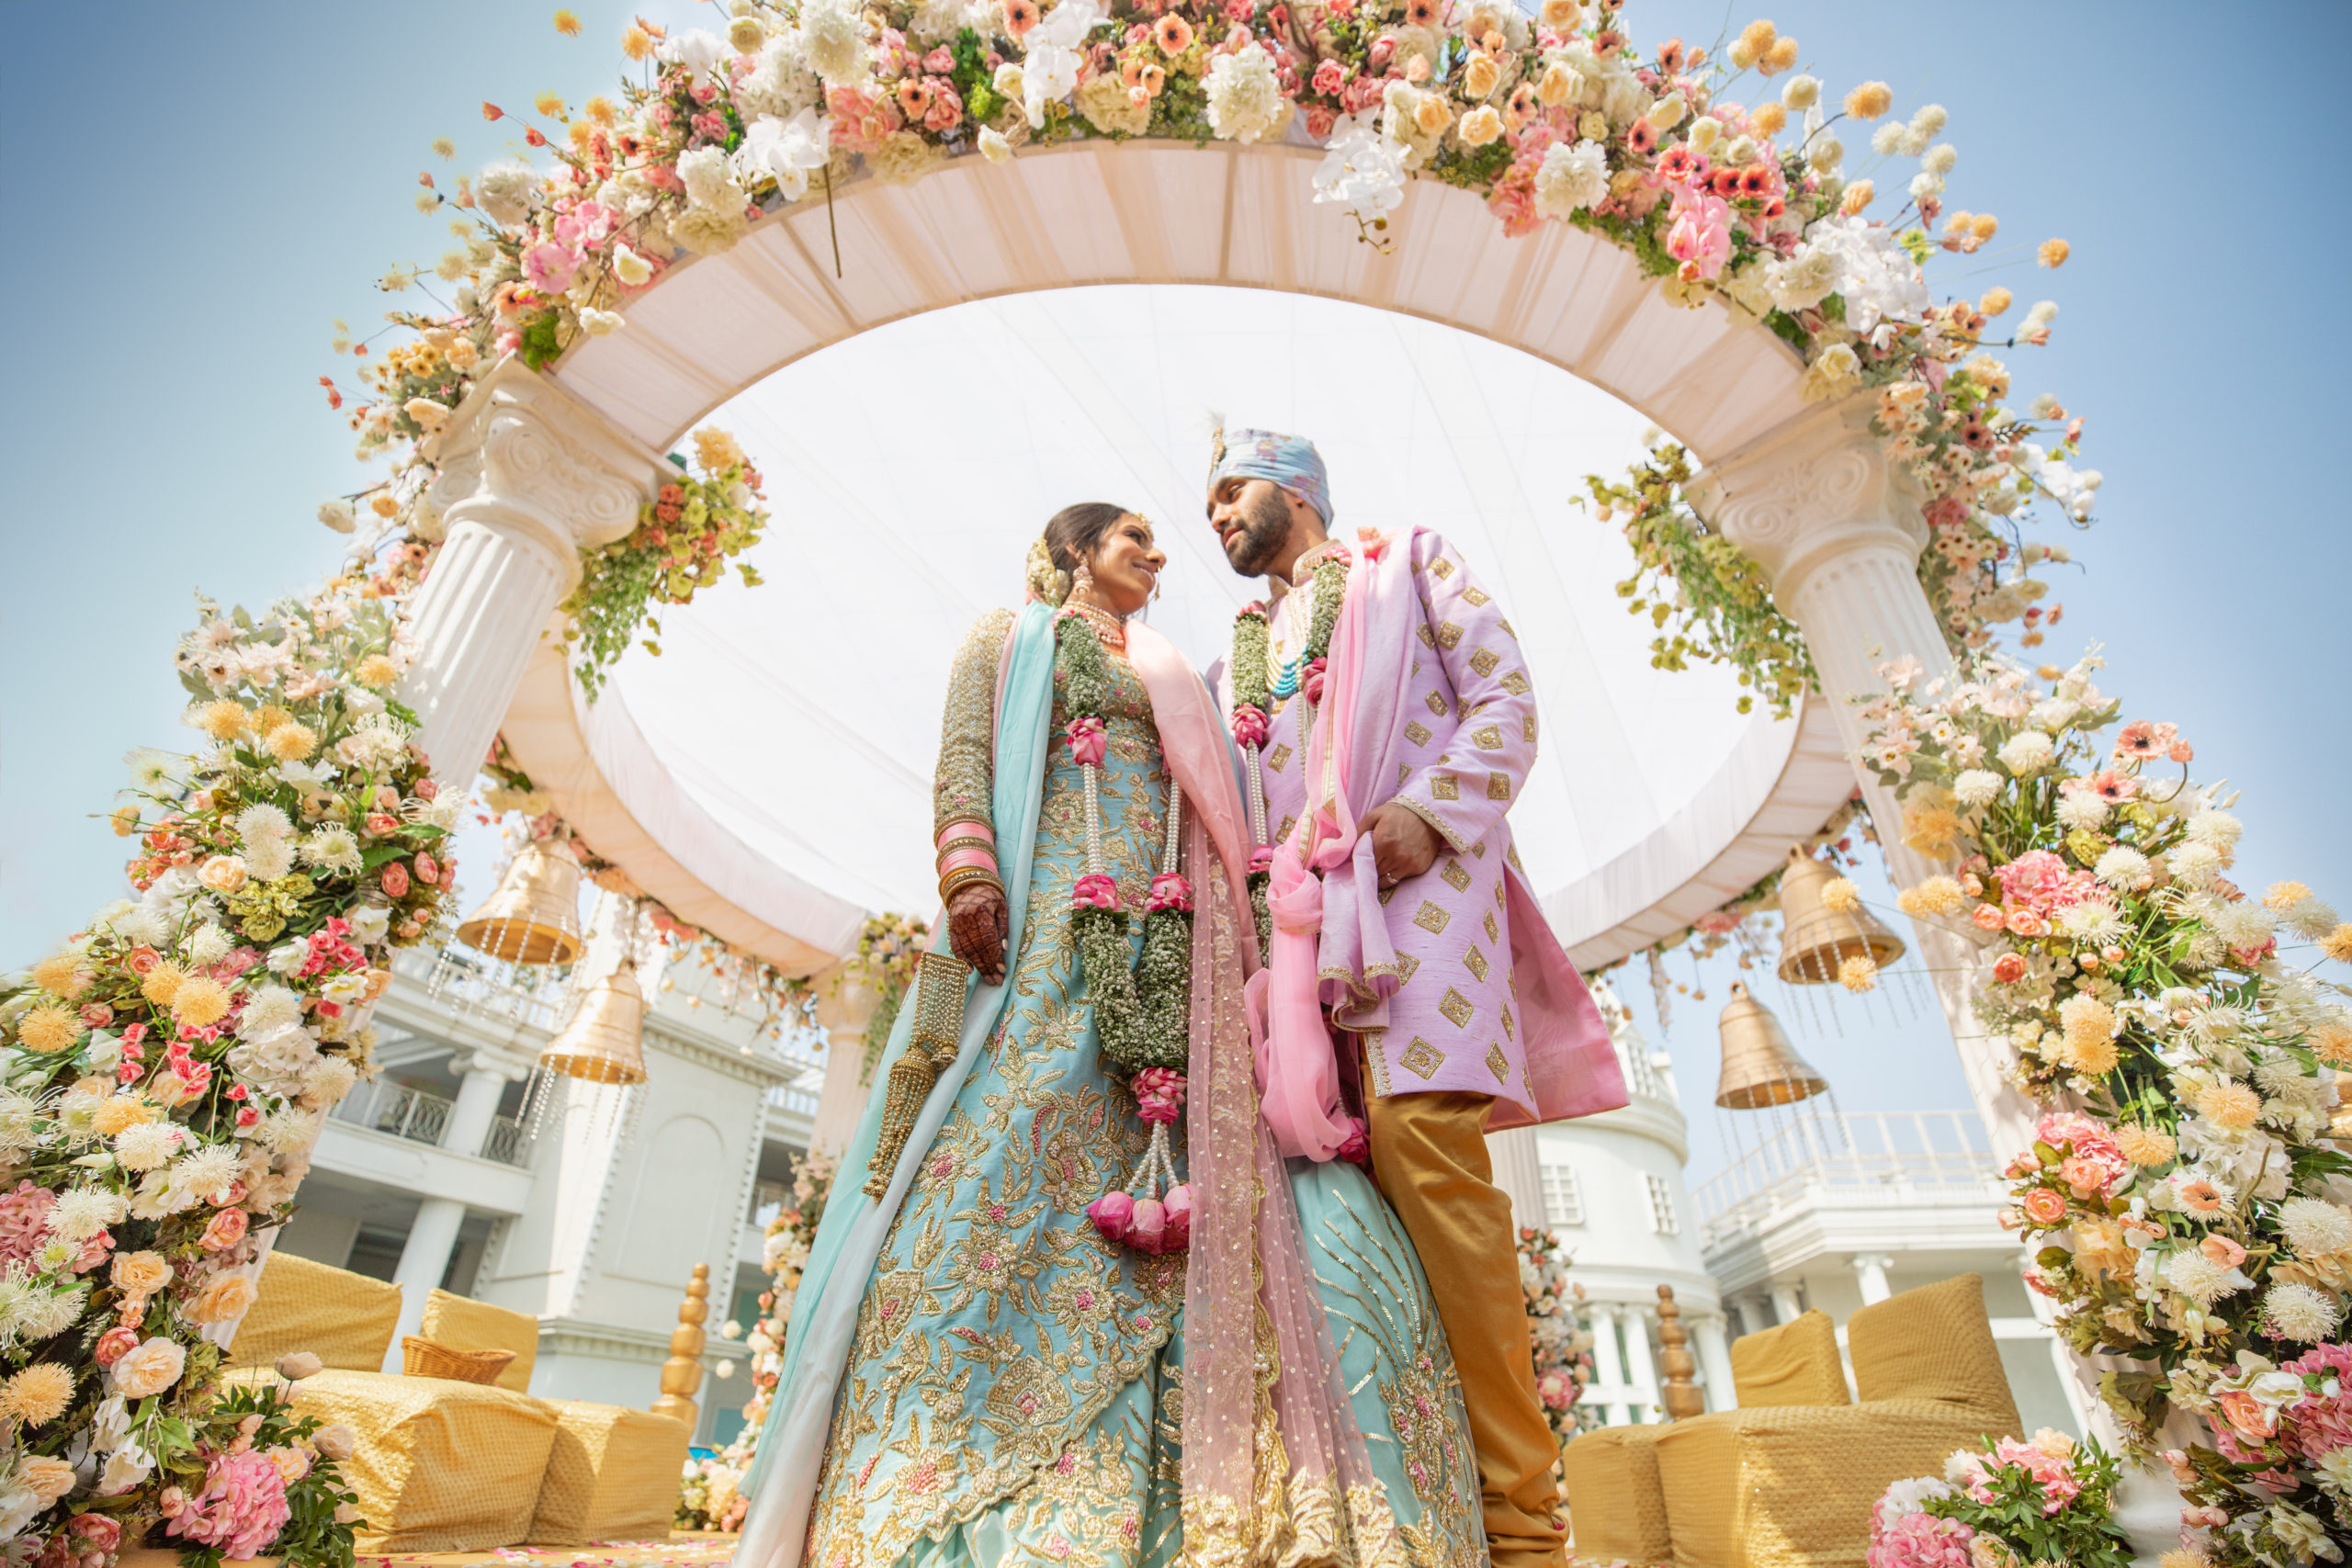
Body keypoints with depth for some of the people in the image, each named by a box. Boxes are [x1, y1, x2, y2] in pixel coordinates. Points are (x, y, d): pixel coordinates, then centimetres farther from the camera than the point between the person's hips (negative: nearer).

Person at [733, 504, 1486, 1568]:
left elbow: (1214, 816, 23)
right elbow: (965, 758, 3)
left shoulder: (1172, 675, 32)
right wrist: (967, 870, -15)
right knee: (1026, 1137, -18)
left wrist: (1256, 919, 8)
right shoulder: (1014, 637, 20)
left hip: (1170, 940, 5)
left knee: (1192, 1159, -9)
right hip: (1052, 918, -4)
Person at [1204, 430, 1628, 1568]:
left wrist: (1429, 812, -13)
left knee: (1417, 1139, -20)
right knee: (1331, 1156, -6)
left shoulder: (1407, 560, 18)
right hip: (1300, 918, 5)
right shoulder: (1242, 650, 31)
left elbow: (1505, 694, 4)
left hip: (1414, 882, -5)